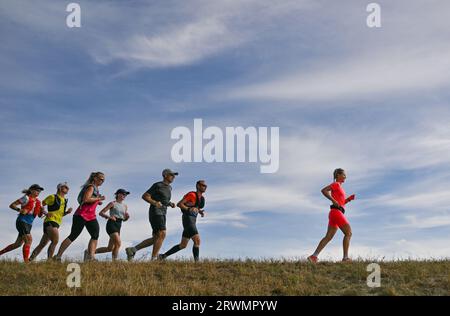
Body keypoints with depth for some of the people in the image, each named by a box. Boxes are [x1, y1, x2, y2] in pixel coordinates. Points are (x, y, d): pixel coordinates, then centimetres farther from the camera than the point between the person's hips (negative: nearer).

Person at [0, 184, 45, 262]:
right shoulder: (26, 198, -7)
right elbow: (12, 205, -8)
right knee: (28, 240, -20)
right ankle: (26, 261, -22)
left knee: (18, 244, 11)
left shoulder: (38, 201, 11)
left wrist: (42, 211, -9)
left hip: (29, 224, 8)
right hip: (22, 221, -8)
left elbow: (39, 215, 13)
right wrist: (20, 210, -25)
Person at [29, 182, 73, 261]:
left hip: (56, 224, 8)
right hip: (50, 221, -8)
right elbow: (40, 205, -1)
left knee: (42, 244, 9)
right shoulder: (52, 197, 0)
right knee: (55, 241, -24)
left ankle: (30, 260, 14)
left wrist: (67, 212, 9)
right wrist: (46, 213, -14)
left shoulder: (65, 201, 21)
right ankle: (49, 260, -27)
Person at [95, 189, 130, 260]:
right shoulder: (113, 203, -3)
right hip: (111, 224, -7)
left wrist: (127, 217, -1)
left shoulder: (125, 206, 15)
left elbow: (124, 219, 22)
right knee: (118, 243, -22)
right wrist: (109, 217, -22)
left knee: (109, 249, 7)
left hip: (118, 226, 7)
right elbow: (101, 213, -5)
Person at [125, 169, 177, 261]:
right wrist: (154, 202, -24)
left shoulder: (169, 188, 19)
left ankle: (132, 250, 9)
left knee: (155, 238, 4)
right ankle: (154, 259, -21)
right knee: (162, 235, -20)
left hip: (162, 214, 9)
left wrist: (170, 204, 9)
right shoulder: (157, 185, -6)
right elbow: (144, 196, -8)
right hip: (155, 212, -9)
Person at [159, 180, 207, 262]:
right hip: (188, 219, -9)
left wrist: (200, 212, 7)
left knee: (183, 245, 12)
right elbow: (179, 204, -11)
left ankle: (163, 256, 19)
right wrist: (189, 209, -25)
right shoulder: (192, 195, -9)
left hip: (193, 220, 9)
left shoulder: (201, 198, 16)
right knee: (197, 241, -19)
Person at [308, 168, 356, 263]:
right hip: (336, 212, -9)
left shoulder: (339, 187, 25)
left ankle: (314, 256, -4)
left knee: (328, 237, 2)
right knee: (348, 233, -6)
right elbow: (324, 190, -17)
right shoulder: (336, 184, -2)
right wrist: (334, 201, -18)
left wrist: (349, 199, 13)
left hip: (334, 213, 9)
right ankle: (345, 257, -10)